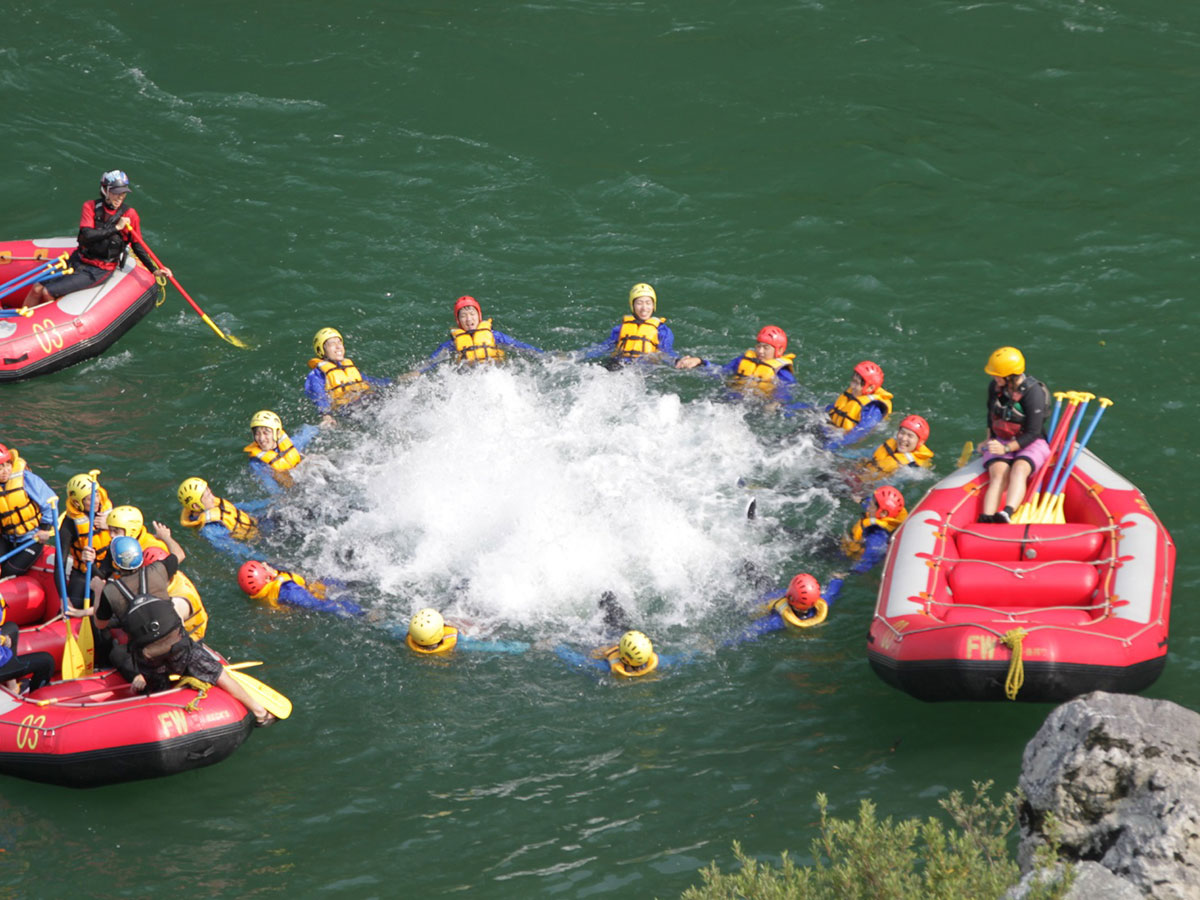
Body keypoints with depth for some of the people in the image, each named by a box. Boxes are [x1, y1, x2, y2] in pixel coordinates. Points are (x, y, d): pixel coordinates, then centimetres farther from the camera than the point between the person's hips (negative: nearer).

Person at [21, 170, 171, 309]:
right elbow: (87, 235, -17)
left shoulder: (129, 214, -8)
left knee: (48, 292, -18)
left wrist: (155, 271, -3)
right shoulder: (91, 206, -3)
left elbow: (137, 246, 3)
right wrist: (116, 228, -20)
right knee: (37, 289, -7)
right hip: (78, 261, 4)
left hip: (100, 271, -3)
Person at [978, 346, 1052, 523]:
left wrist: (1006, 448, -24)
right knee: (999, 474, -27)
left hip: (1031, 444, -3)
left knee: (1019, 469, -36)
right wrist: (989, 440, 16)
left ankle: (1007, 513, -60)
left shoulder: (1033, 393, -19)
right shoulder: (995, 387, 0)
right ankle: (985, 518, -53)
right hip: (1000, 442, 3)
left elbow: (1032, 434, -19)